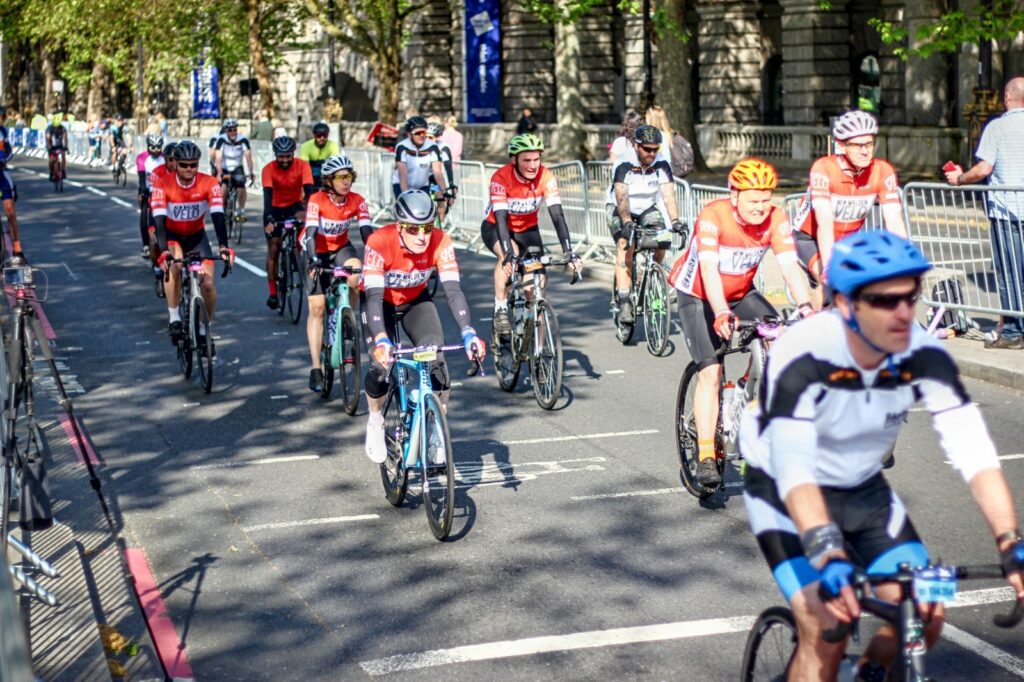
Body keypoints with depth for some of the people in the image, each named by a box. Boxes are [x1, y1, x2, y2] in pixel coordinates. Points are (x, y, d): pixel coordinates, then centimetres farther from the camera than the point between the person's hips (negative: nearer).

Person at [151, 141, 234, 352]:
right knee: (173, 266, -34)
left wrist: (223, 246, -45)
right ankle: (174, 318, -21)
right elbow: (159, 220, -34)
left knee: (208, 283, -12)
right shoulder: (163, 185, -25)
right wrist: (163, 251, -49)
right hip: (171, 235, -2)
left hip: (197, 236, 2)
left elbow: (218, 216, -29)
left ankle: (204, 330, 10)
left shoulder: (209, 183, -22)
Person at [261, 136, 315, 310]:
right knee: (273, 249, -5)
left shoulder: (302, 166, -20)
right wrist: (269, 219, -44)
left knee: (302, 218, -35)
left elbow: (308, 191, -29)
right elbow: (267, 195, -31)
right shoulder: (269, 169, -22)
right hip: (275, 208, 0)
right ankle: (273, 293, 1)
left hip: (295, 205, 0)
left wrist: (308, 212, -45)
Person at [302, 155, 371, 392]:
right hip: (318, 251, -2)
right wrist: (313, 259, -49)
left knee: (356, 274, -32)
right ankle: (316, 368, -4)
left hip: (341, 248, 2)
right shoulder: (317, 201, -24)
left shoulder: (357, 202, -17)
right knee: (317, 307, -8)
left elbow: (367, 232, -23)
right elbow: (311, 233, -33)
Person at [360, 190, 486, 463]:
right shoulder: (379, 243, -35)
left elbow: (453, 291, -33)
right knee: (381, 364, -19)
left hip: (416, 301, 2)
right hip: (380, 302, -2)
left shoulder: (441, 243, -28)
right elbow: (374, 296, -40)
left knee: (436, 359, -19)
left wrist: (469, 333, -48)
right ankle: (375, 422, 11)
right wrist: (381, 341, -55)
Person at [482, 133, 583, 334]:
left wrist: (569, 252, -38)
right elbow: (501, 217, -38)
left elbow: (557, 215, -28)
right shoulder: (501, 178, -31)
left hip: (528, 229, 3)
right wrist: (509, 253, -52)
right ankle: (500, 310, -21)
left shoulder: (546, 177, -24)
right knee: (509, 254, -34)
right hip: (495, 228, -3)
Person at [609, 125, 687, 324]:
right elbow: (621, 198, -35)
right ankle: (624, 302, -32)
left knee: (661, 242, -21)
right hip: (620, 210, -3)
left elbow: (669, 195, -23)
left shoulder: (661, 164, -16)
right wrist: (627, 223, -50)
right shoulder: (624, 164, -25)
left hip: (648, 209, 4)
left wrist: (675, 221, -39)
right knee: (625, 245, -28)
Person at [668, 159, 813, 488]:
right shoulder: (712, 216, -28)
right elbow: (709, 269, -38)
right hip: (698, 296, -4)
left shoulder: (775, 219, -17)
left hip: (741, 294, 4)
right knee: (711, 371, -15)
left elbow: (790, 265, -26)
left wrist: (805, 307, -41)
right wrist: (721, 313, -51)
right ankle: (706, 456, -12)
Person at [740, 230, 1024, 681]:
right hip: (786, 493, -4)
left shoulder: (925, 356, -21)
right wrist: (828, 556, -56)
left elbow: (974, 453, -27)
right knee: (826, 633, -20)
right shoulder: (802, 357, -33)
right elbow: (793, 468, -43)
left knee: (924, 617, -6)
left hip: (864, 490, 5)